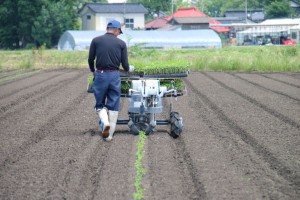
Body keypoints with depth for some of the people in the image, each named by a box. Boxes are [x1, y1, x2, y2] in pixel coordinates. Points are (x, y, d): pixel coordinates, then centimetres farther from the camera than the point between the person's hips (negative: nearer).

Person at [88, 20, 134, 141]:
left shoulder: (96, 40, 3)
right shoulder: (121, 43, 4)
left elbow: (90, 59, 4)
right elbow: (125, 64, 4)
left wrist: (93, 71, 24)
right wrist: (129, 69, 28)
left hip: (100, 75, 0)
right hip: (115, 75, 0)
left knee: (100, 104, 12)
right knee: (113, 106, 8)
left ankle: (104, 122, -17)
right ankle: (109, 134, 6)